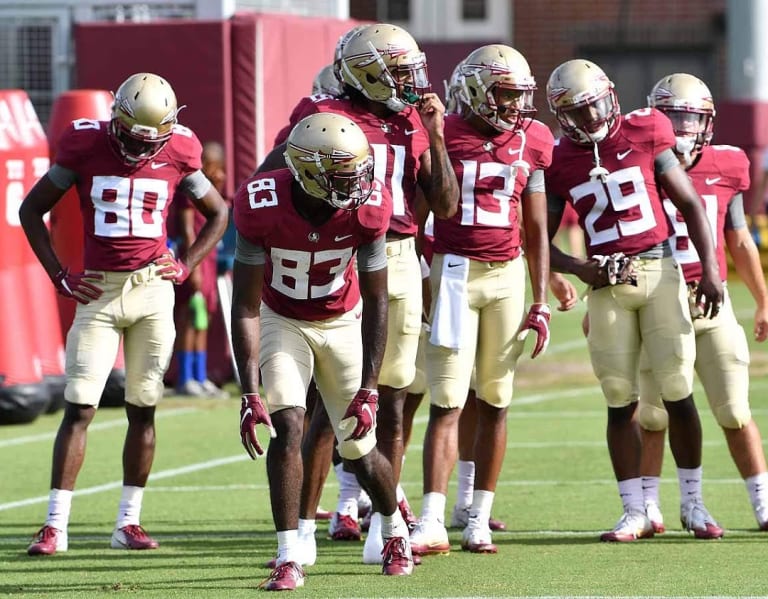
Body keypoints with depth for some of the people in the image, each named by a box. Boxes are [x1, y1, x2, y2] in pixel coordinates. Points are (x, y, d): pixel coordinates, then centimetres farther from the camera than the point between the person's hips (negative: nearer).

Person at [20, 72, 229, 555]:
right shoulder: (85, 147, -4)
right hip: (99, 291, -2)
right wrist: (60, 276, -1)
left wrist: (185, 266, 3)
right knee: (80, 408, -7)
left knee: (143, 407, 5)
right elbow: (31, 210, 5)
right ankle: (55, 525, -7)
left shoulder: (177, 154, 0)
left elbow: (218, 213, 16)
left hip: (153, 289, 2)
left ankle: (128, 523, 13)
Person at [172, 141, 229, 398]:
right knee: (190, 318, -7)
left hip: (207, 256, 9)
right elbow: (188, 229, -15)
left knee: (203, 320, 10)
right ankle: (185, 380, -4)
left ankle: (201, 378, 14)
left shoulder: (212, 186, 16)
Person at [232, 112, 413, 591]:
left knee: (359, 450, 4)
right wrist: (250, 394, -28)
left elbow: (376, 303, -17)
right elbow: (246, 305, -23)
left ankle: (395, 531, 34)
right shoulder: (262, 209, -30)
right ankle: (290, 559, -15)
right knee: (288, 425, -21)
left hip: (343, 323, 1)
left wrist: (368, 391, -20)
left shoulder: (367, 208, -26)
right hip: (281, 321, -1)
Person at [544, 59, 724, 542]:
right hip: (606, 283, 1)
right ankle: (635, 512, 7)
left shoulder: (644, 136, 1)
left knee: (678, 391, -3)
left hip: (659, 269, -1)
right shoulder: (559, 163, 4)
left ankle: (693, 502, 11)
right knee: (620, 401, 1)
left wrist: (710, 268, -4)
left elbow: (690, 204, 4)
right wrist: (578, 268, -11)